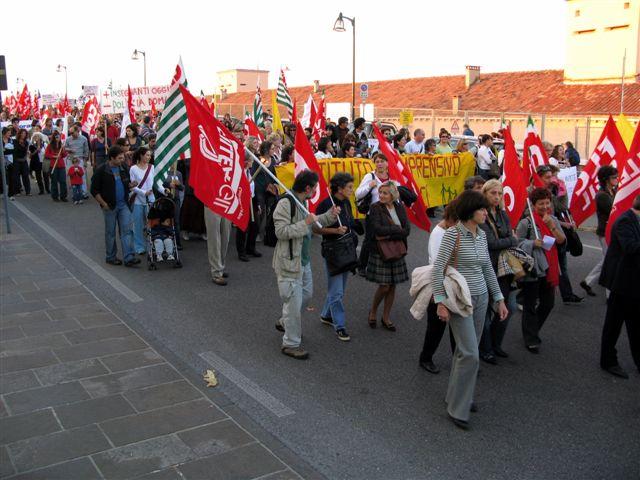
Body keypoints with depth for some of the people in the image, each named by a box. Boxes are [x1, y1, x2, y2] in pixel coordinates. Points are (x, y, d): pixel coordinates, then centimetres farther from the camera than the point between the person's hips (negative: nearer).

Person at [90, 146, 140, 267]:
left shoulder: (124, 168, 5)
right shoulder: (101, 171, -9)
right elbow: (94, 190, -6)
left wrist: (130, 185, -5)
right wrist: (104, 204, -11)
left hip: (123, 205, 4)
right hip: (110, 206, -4)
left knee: (127, 230, -3)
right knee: (110, 232, 7)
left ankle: (129, 258, -3)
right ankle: (111, 257, 20)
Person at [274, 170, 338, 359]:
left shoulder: (302, 202, 9)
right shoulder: (285, 203, -21)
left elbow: (311, 224, 20)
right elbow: (281, 232, -27)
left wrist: (330, 216, 8)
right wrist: (306, 223, -28)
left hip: (304, 260, 10)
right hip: (289, 262, -10)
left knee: (306, 294, 24)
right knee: (294, 302, -2)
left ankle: (284, 322, 45)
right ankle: (291, 344, 12)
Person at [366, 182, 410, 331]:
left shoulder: (400, 208, 3)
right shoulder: (375, 208, -8)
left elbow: (407, 230, -8)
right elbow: (377, 229, -22)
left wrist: (388, 235, -18)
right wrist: (397, 229, -17)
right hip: (380, 252, -4)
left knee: (392, 286, 9)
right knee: (384, 286, -5)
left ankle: (386, 317, 25)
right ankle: (373, 312, 22)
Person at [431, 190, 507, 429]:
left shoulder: (482, 234, 7)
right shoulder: (453, 233, -14)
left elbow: (488, 269, 15)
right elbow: (438, 268, -15)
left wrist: (499, 299, 14)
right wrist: (441, 302, -18)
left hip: (480, 298, 7)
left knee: (466, 350, 13)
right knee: (470, 354, -9)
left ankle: (458, 395, 30)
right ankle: (457, 408, 5)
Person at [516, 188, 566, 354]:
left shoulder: (554, 220, 8)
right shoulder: (526, 222, -10)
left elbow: (562, 241, 0)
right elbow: (518, 242, -10)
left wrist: (552, 227, -14)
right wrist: (533, 243, -23)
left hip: (549, 269, 6)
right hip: (532, 270, -6)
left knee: (548, 303, 15)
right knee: (530, 306, 3)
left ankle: (532, 330, 36)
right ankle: (531, 340, 14)